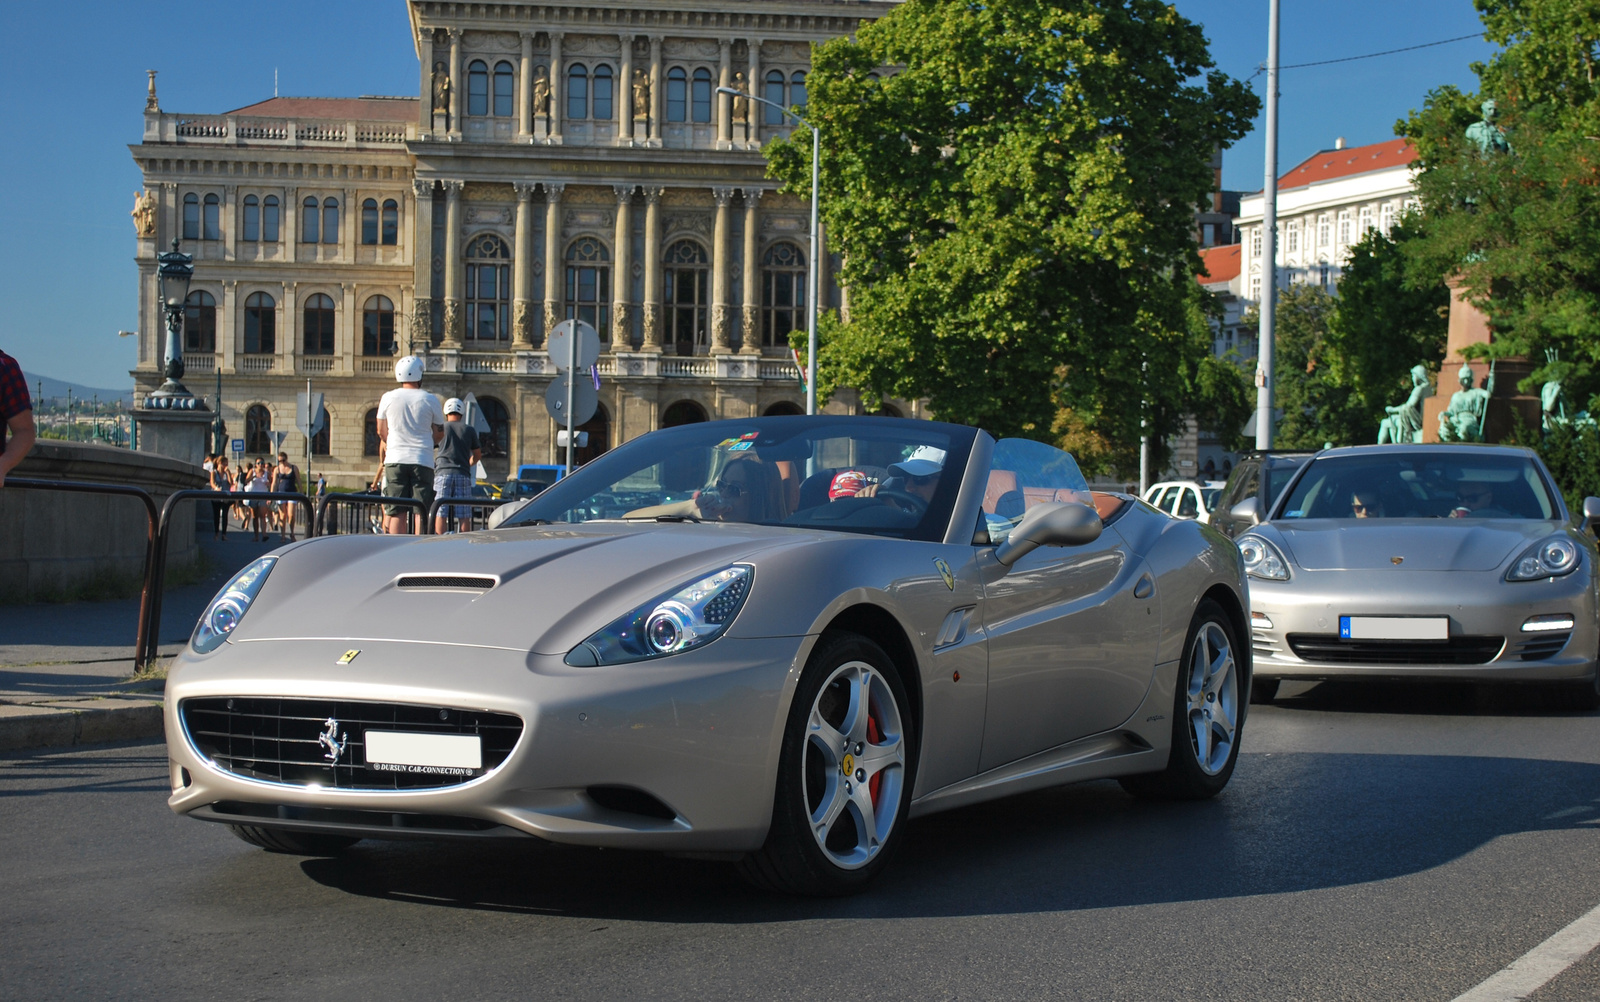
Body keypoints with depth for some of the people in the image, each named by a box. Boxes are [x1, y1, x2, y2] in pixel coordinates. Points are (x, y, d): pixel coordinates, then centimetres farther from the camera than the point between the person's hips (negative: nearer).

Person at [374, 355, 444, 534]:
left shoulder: (388, 398, 3)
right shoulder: (430, 400, 0)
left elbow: (381, 432, 13)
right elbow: (439, 433, 10)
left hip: (395, 460, 1)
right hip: (423, 461, -1)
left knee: (396, 512, 3)